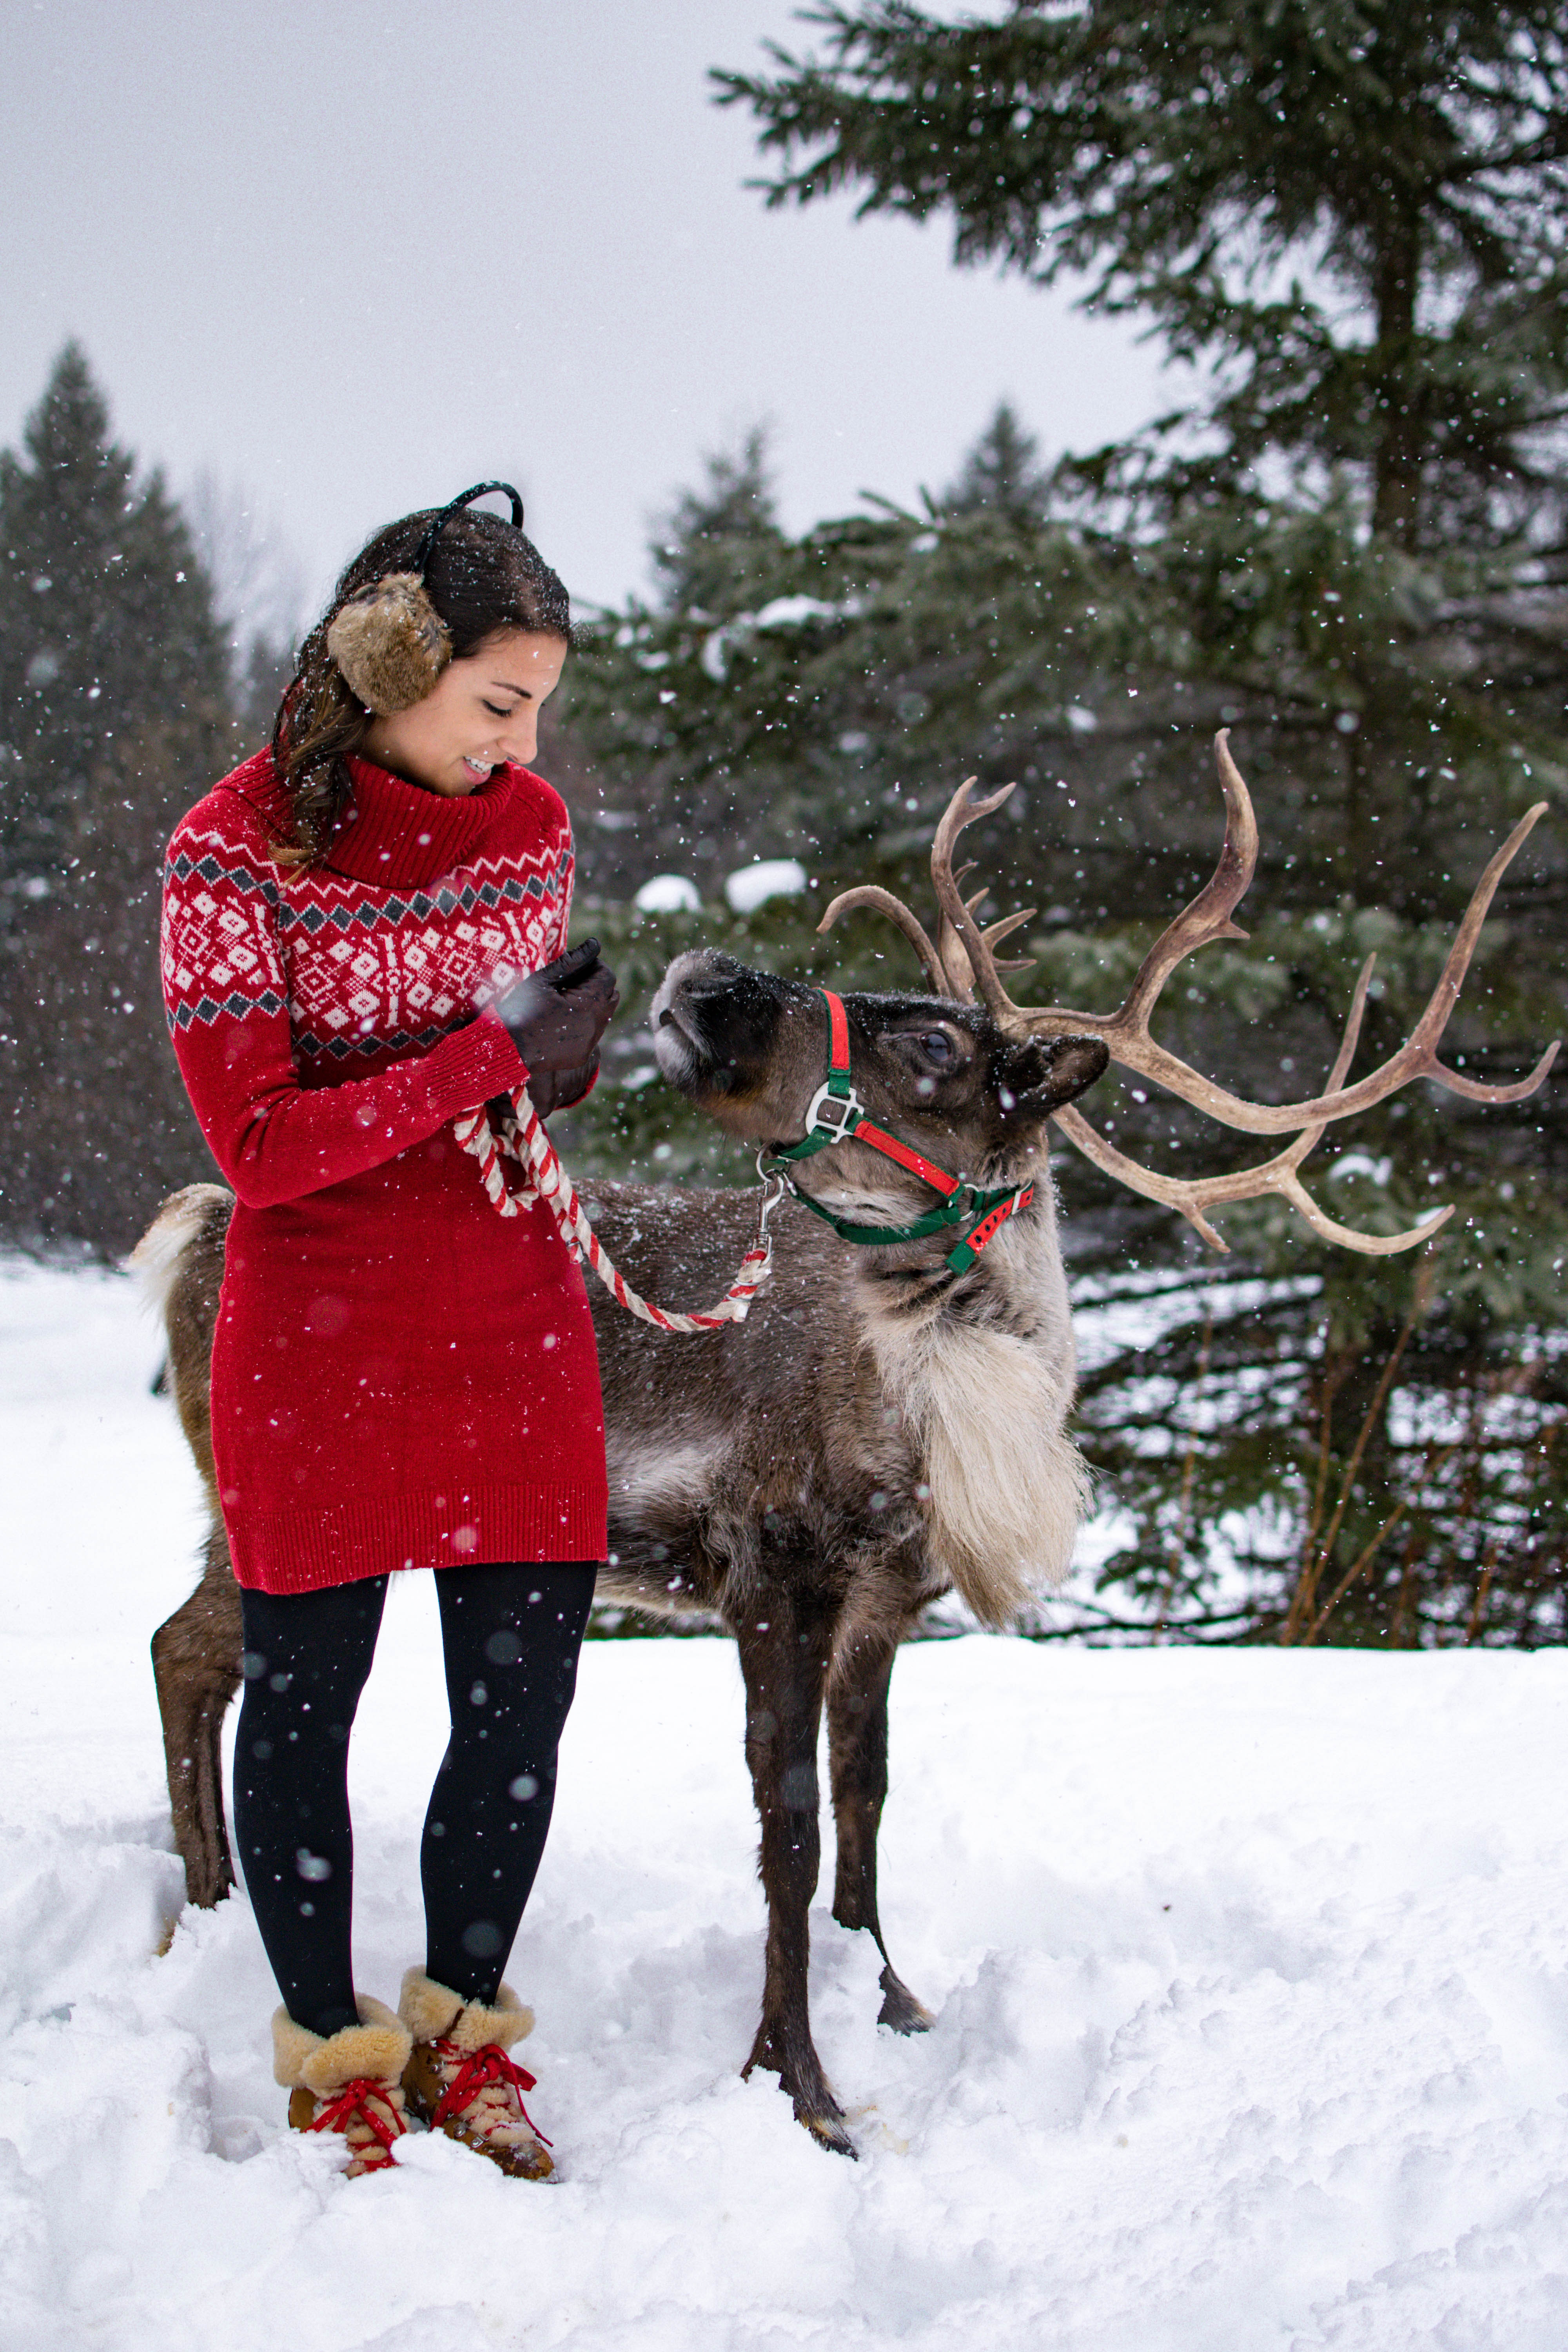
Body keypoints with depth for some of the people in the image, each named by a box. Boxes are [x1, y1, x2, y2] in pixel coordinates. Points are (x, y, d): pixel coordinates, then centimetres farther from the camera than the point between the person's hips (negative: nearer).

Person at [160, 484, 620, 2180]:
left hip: (513, 1316, 4)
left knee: (524, 1693, 6)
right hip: (318, 1330, -4)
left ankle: (460, 2028, 27)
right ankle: (329, 2052, 26)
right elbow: (259, 1146, -18)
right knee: (306, 1691, 8)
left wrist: (572, 1059, -4)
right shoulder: (238, 851, -14)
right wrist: (488, 1059, -21)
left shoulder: (530, 822, 3)